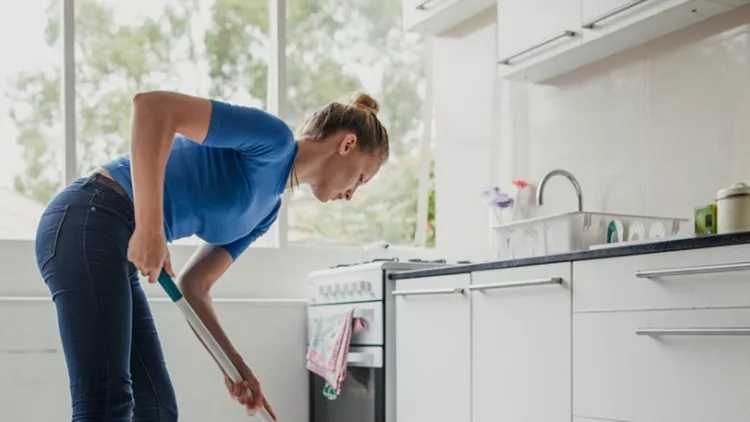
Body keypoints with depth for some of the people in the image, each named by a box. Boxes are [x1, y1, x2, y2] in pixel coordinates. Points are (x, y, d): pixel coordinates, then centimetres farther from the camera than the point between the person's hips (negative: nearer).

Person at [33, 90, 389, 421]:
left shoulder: (268, 206, 19)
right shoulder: (273, 139, -8)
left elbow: (193, 285, 19)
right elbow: (151, 105, -21)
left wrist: (233, 364, 8)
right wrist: (149, 229, -22)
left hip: (112, 245, 10)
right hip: (87, 225, -10)